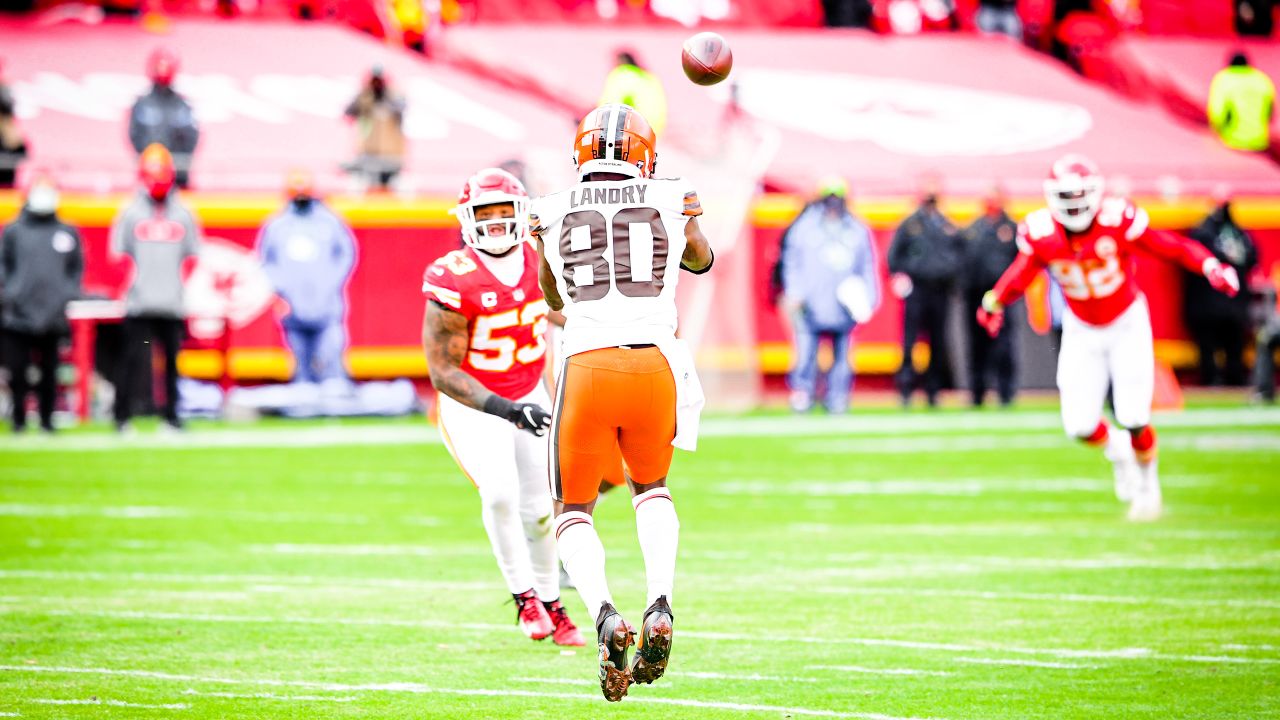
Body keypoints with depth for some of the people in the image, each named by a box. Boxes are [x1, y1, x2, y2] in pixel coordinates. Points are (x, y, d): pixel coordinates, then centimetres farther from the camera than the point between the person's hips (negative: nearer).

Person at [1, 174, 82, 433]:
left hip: (53, 314, 1)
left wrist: (69, 293, 3)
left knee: (49, 370, 4)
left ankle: (47, 418, 13)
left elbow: (76, 268, 15)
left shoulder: (68, 233, 10)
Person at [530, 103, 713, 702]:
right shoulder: (672, 202, 8)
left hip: (587, 366, -1)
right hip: (655, 364, 1)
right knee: (651, 485, 28)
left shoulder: (552, 213, 8)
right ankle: (660, 608, 4)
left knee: (573, 509, 16)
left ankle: (605, 615, -12)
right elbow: (701, 260, 33)